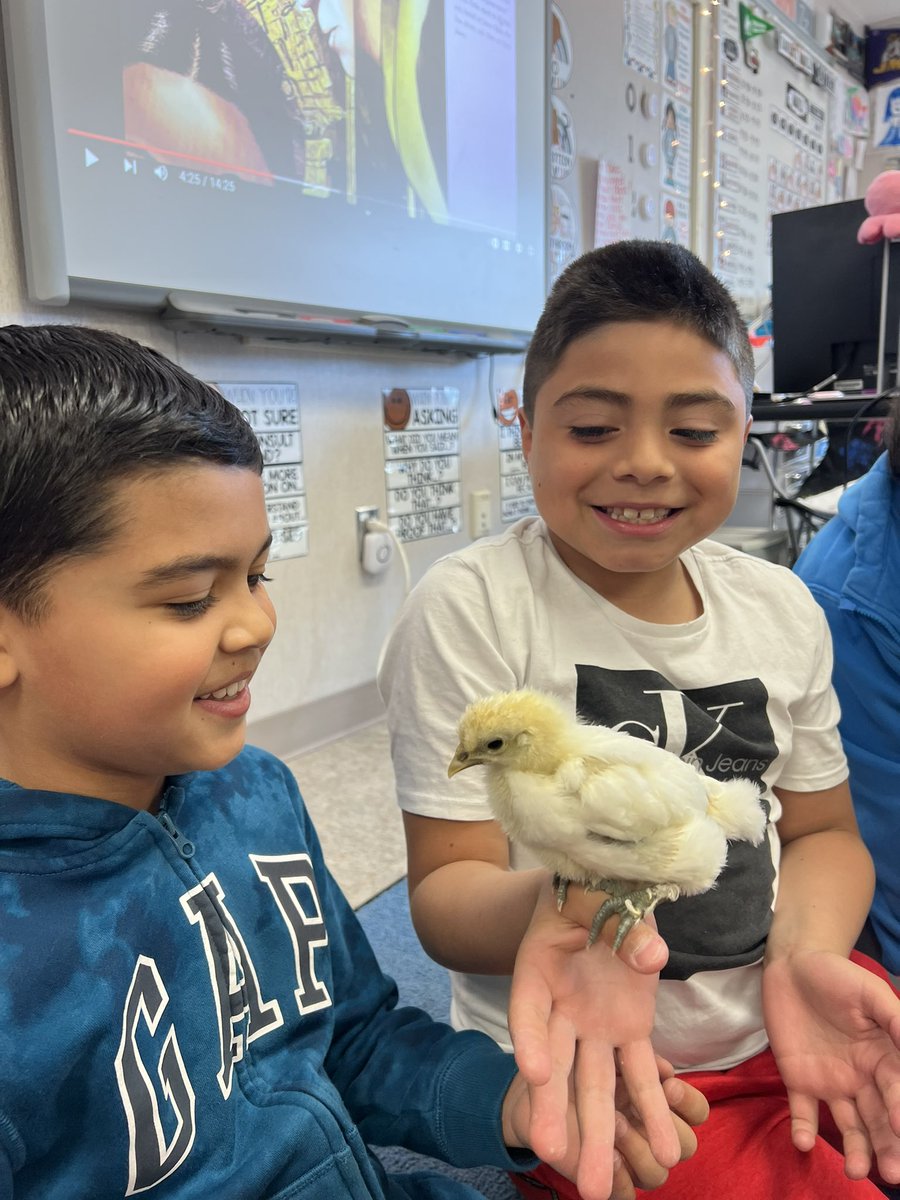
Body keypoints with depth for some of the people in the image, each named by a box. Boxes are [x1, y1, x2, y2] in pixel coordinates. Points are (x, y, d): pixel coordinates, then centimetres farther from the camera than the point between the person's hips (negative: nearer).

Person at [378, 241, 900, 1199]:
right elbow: (444, 889, -15)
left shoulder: (783, 608, 0)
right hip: (581, 1065, -4)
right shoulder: (470, 607, -16)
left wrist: (806, 954, -13)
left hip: (786, 1028, 5)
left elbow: (819, 830, 7)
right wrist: (554, 908, -37)